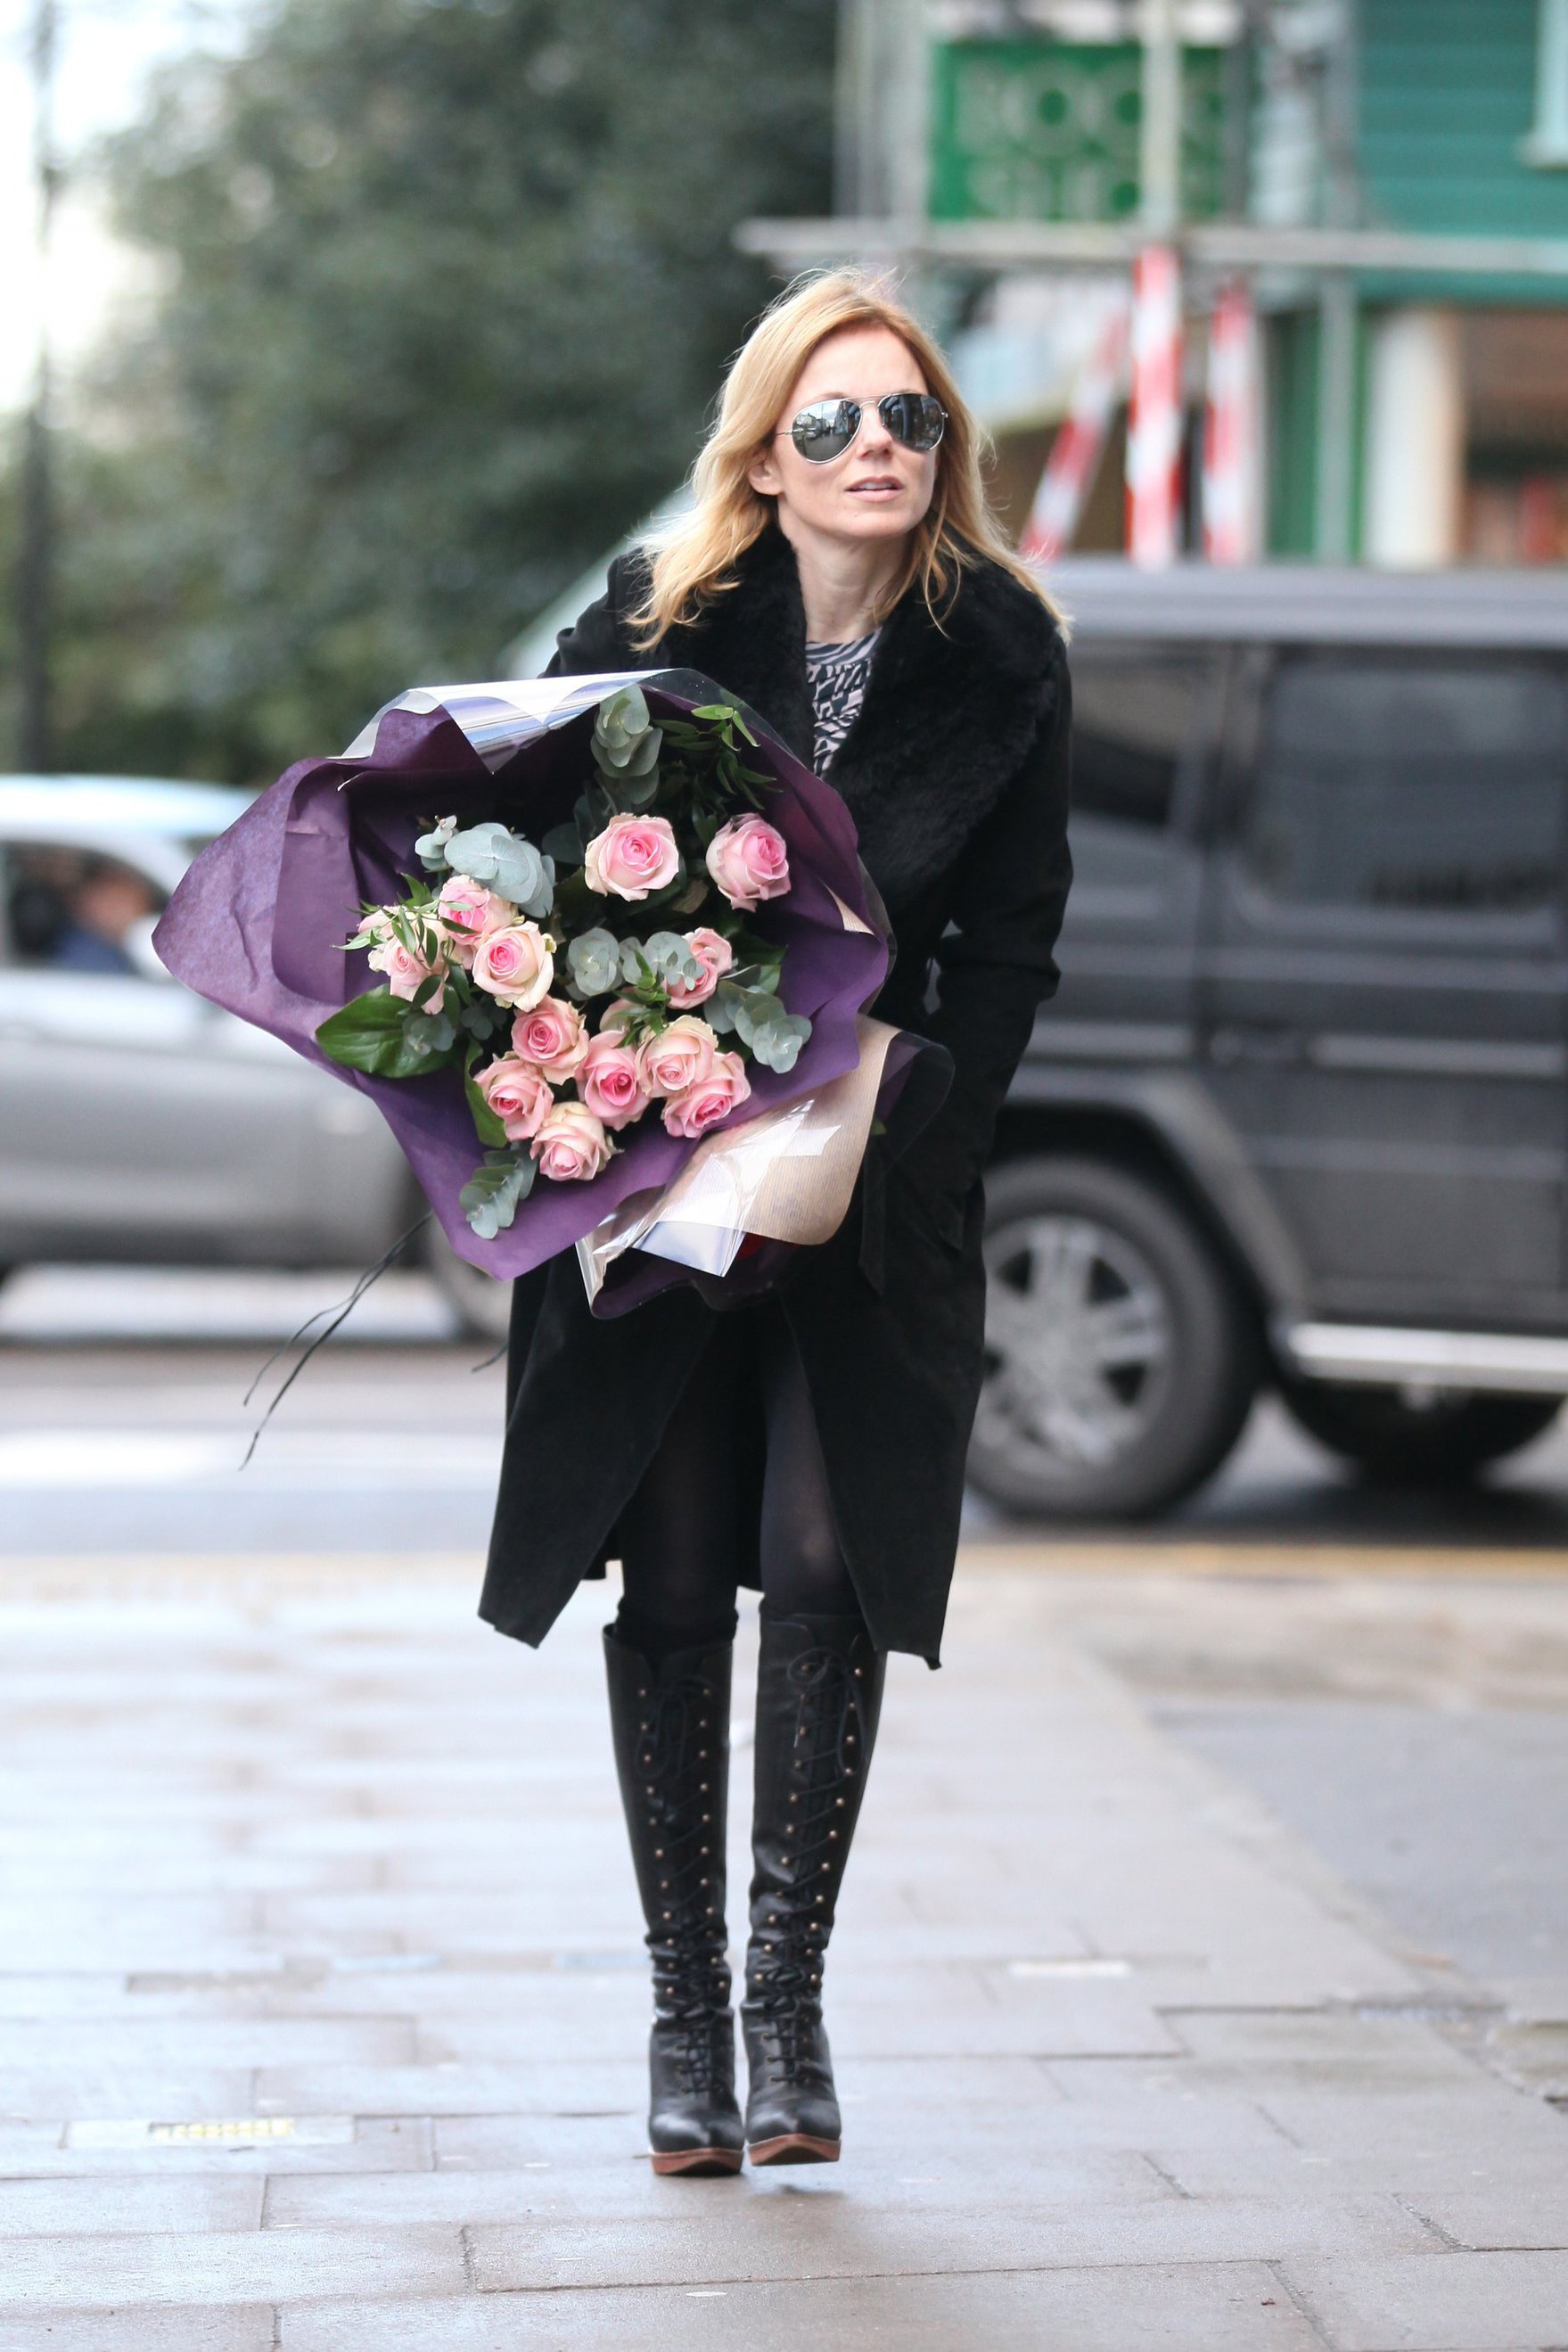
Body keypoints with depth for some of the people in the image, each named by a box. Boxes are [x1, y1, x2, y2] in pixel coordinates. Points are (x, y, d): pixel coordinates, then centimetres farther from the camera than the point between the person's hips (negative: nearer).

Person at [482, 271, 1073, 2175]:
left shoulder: (1002, 663, 0)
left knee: (832, 1569, -8)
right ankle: (683, 2004, 12)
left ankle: (787, 1989, 6)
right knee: (669, 1583, 1)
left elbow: (1010, 940, 2)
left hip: (877, 1179, 0)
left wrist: (910, 1142, -9)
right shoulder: (652, 632, -3)